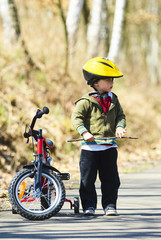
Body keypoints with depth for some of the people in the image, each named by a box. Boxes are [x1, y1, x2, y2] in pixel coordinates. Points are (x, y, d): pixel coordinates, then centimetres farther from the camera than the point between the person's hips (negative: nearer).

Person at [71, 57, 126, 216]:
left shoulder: (113, 99, 9)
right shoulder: (86, 101, -9)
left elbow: (120, 115, 14)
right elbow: (76, 117, -13)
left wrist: (120, 126, -7)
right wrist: (84, 132, -26)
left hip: (109, 146, 4)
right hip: (90, 146, -4)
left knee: (110, 179, 5)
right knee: (87, 179, 1)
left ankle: (109, 205, 14)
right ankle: (89, 206, 12)